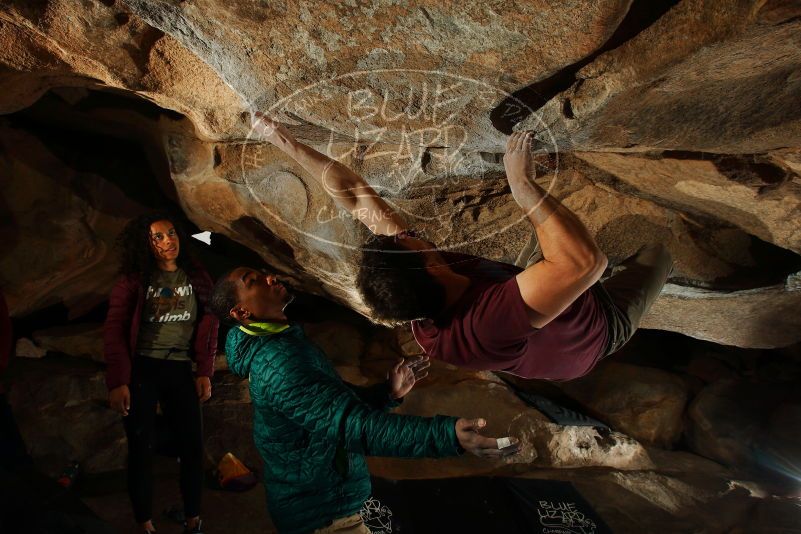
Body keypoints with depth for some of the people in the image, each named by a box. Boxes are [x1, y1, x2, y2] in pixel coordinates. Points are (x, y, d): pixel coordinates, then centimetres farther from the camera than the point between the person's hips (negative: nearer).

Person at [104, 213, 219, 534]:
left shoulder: (196, 277, 5)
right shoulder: (135, 278, -3)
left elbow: (209, 325, 7)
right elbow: (114, 329, -5)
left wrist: (205, 373, 1)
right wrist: (118, 381, -12)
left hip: (180, 371, 3)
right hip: (141, 370, -2)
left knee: (193, 446, 4)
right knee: (141, 448, 3)